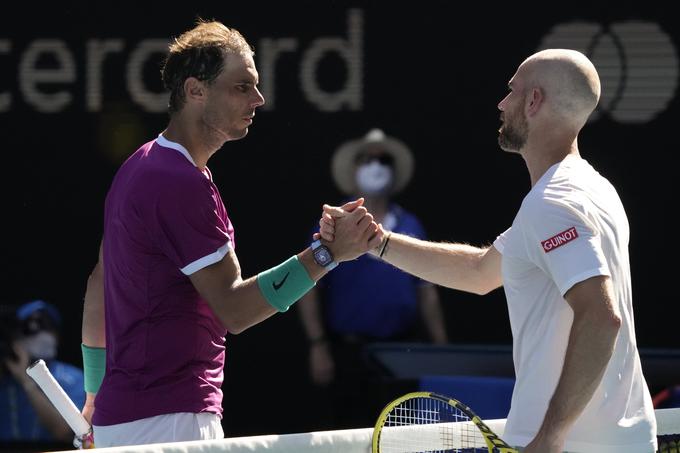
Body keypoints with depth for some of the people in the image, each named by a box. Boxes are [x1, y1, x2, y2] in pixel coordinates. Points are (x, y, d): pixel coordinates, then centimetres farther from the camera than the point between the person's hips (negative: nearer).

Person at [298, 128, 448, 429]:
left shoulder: (409, 226, 13)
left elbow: (426, 291, 14)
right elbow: (308, 290, -2)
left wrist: (440, 347, 8)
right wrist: (318, 346, -9)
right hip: (351, 351, -3)